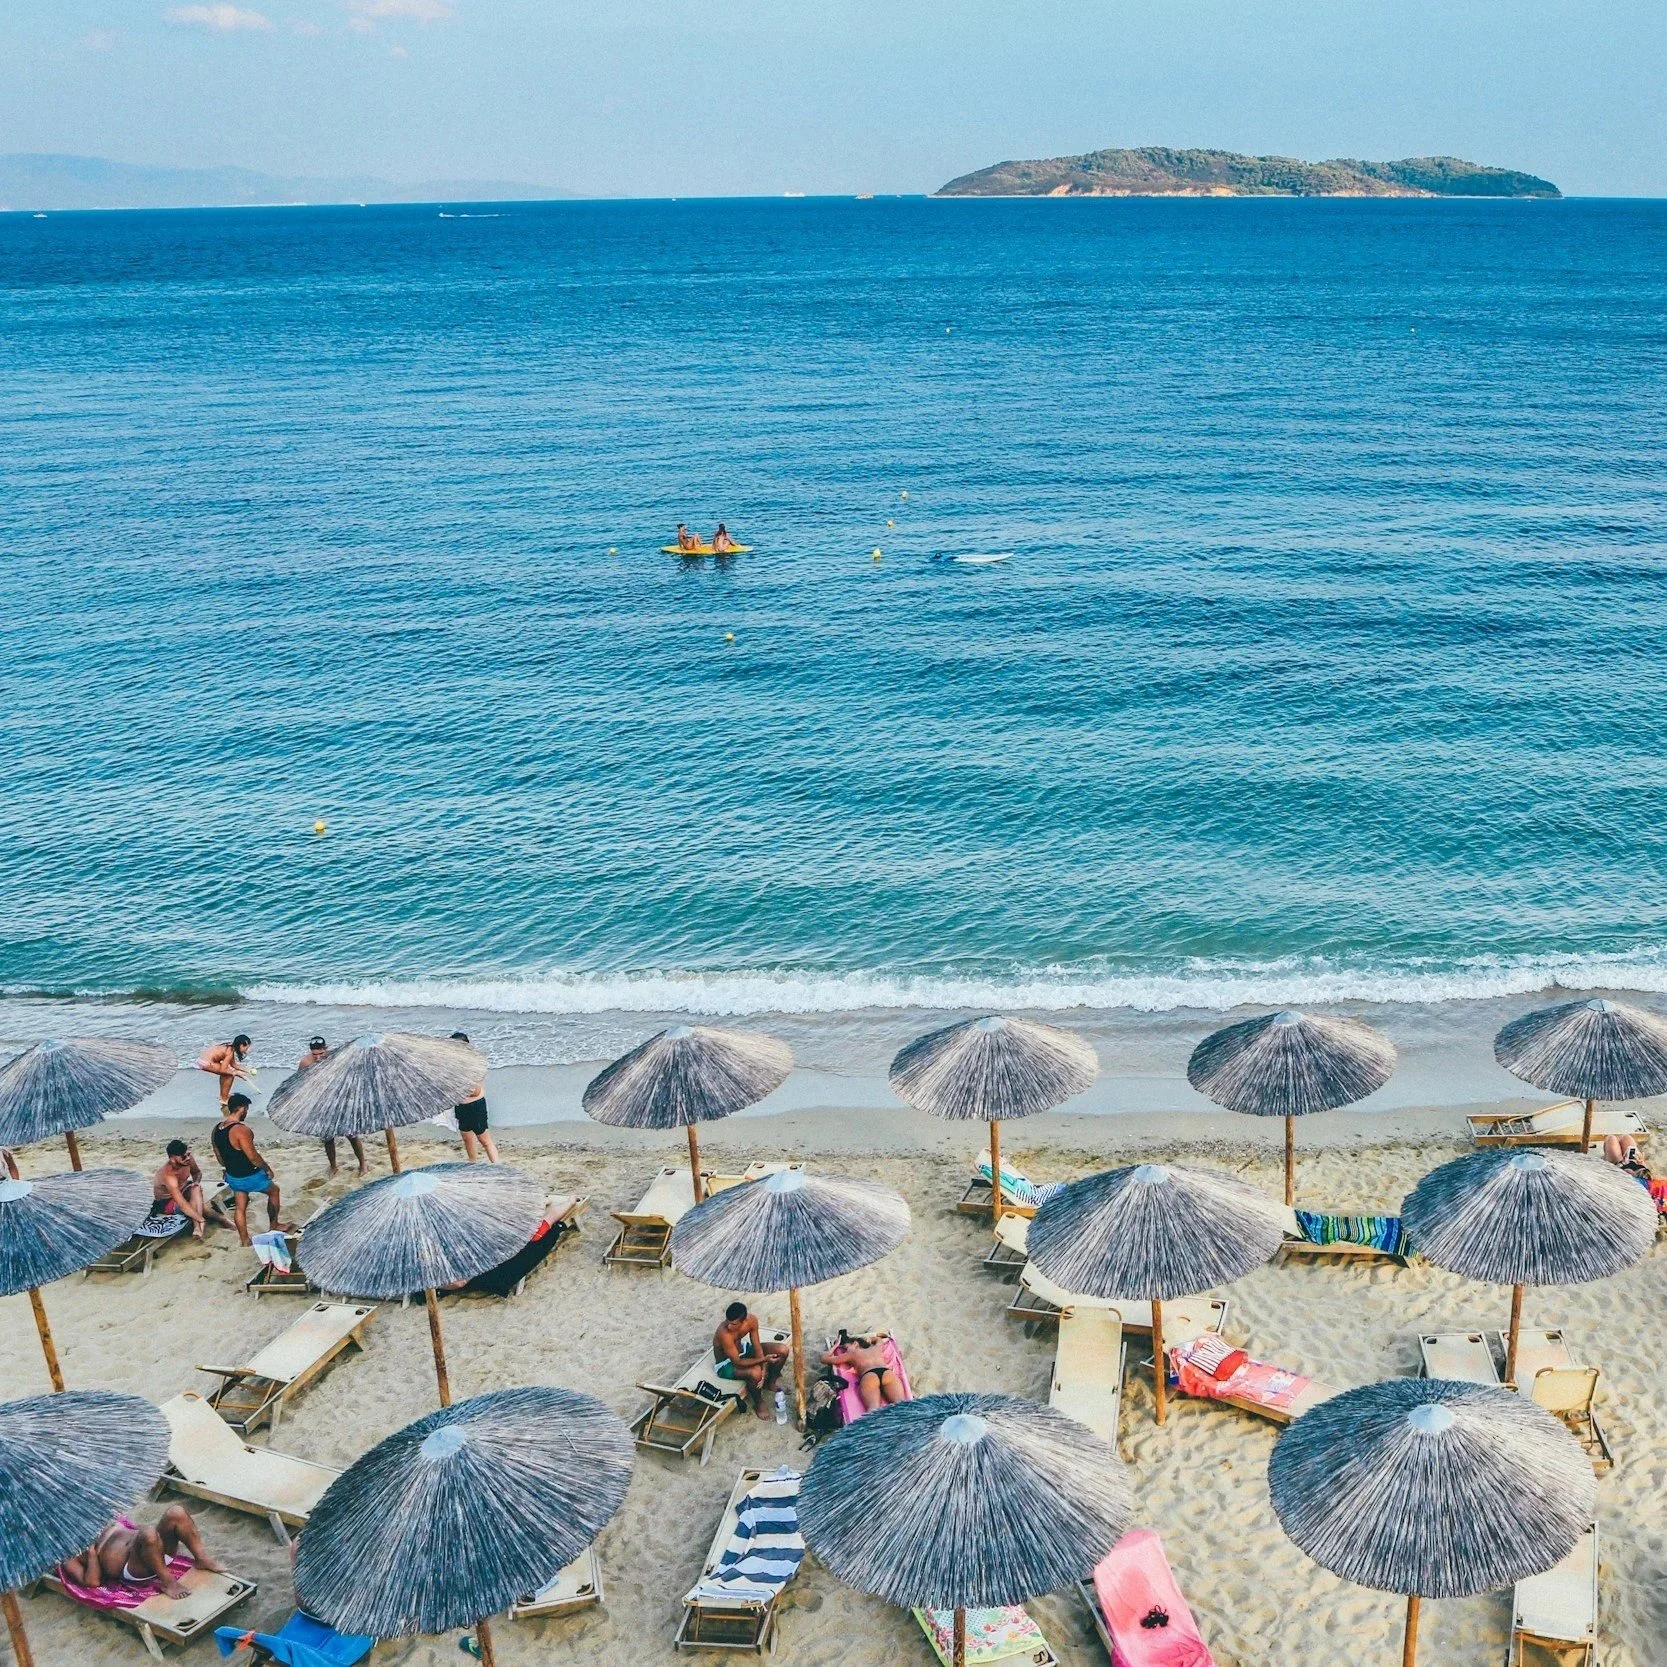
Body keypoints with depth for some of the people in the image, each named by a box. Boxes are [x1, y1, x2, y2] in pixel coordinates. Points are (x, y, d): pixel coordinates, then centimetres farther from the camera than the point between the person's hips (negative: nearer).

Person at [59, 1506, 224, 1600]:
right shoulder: (71, 1558, 11)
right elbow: (93, 1582, -6)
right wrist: (92, 1552, -1)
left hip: (160, 1554, 7)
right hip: (133, 1571, -7)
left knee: (176, 1513, -20)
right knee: (147, 1534, -39)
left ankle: (202, 1559, -11)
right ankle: (167, 1582, -26)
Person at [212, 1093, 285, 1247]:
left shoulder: (217, 1128, -1)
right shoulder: (241, 1129, -28)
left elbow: (218, 1154, 11)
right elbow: (253, 1156, -25)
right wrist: (268, 1169, -9)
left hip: (232, 1176, 7)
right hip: (248, 1177, -7)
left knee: (240, 1207, 20)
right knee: (274, 1191, 18)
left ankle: (245, 1239, 27)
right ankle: (273, 1226, 32)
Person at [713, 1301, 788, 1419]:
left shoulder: (751, 1320, -21)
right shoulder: (724, 1333, -39)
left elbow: (757, 1347, -12)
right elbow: (738, 1362, -34)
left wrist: (764, 1369, -24)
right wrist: (764, 1359, -38)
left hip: (743, 1349, 7)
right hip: (727, 1364, -6)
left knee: (782, 1351, -5)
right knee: (755, 1372, -36)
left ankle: (771, 1383, 19)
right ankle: (758, 1402, -5)